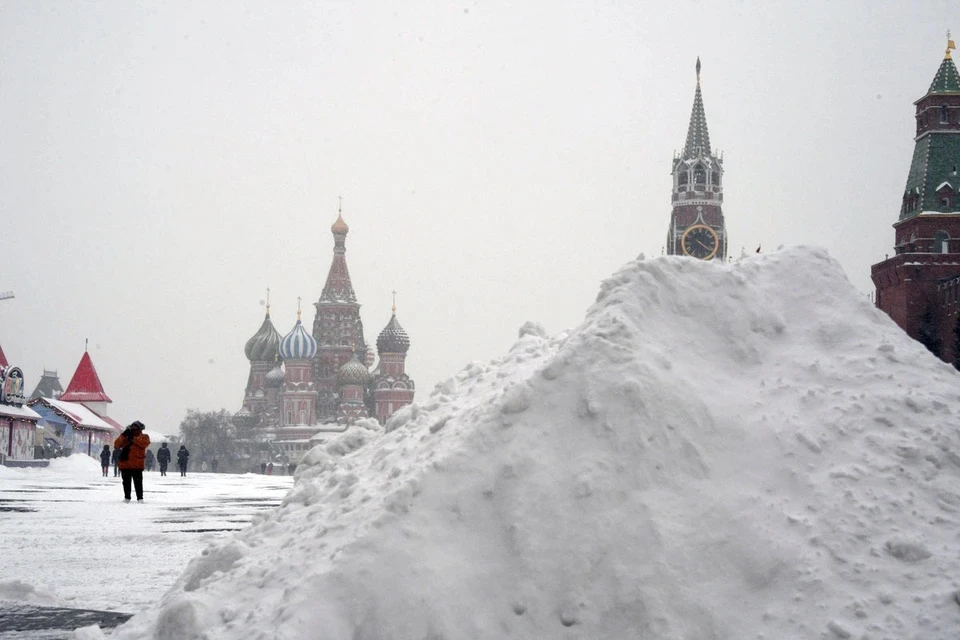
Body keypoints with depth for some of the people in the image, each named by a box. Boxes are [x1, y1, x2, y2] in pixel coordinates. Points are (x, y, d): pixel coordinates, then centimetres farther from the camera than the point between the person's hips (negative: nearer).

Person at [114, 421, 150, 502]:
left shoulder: (144, 437, 6)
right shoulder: (124, 437, 13)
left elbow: (145, 443, -17)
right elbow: (117, 444, -1)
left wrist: (133, 439, -19)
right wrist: (123, 435, -13)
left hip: (137, 465, -3)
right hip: (125, 463, 3)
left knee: (138, 482, -3)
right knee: (126, 482, 8)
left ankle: (140, 498, 1)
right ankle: (127, 497, 17)